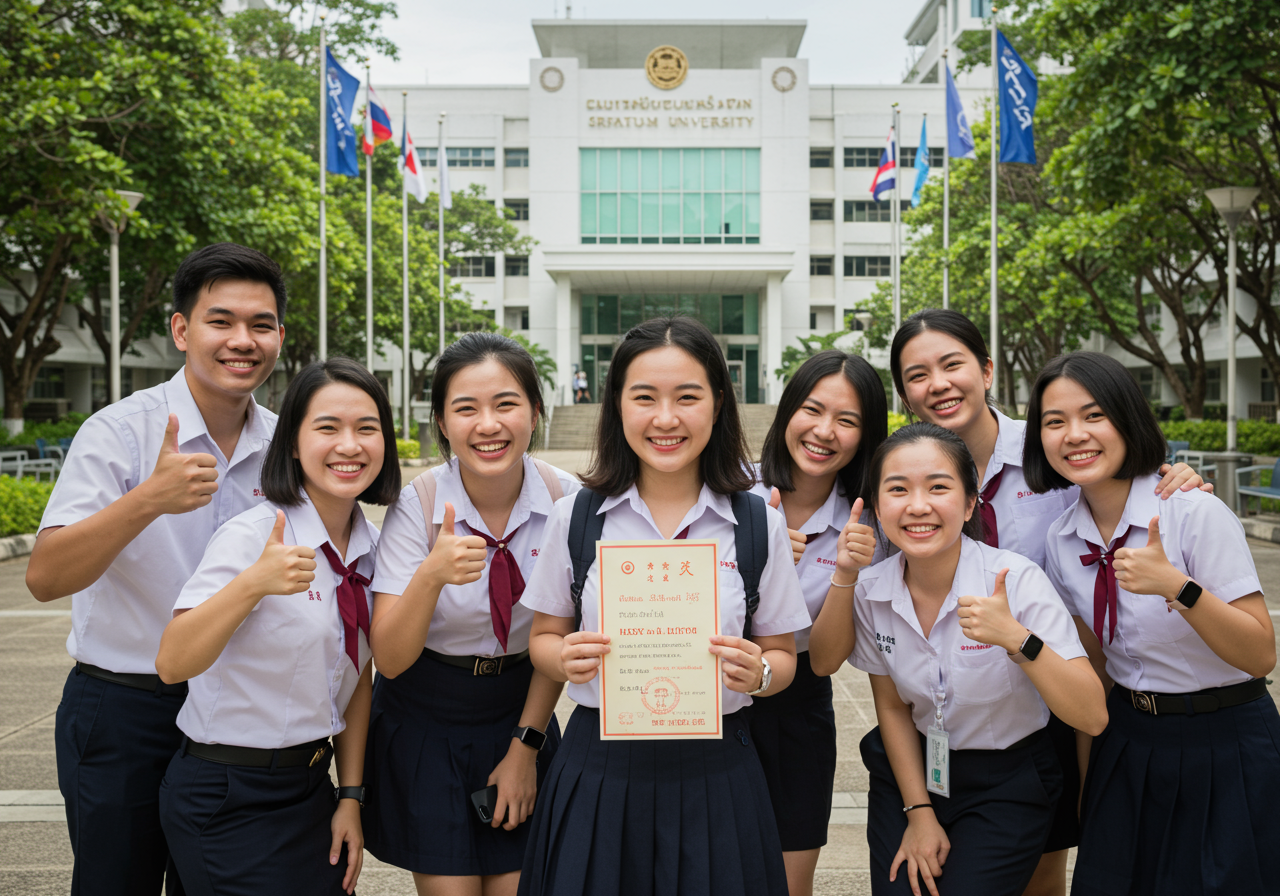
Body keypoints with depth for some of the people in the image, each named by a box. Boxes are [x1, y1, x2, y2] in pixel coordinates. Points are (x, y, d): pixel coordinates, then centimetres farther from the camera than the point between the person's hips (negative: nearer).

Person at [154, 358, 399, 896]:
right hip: (228, 803, -6)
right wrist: (253, 584, -42)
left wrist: (350, 797, 6)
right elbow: (172, 665, -28)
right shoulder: (253, 536, -18)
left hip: (311, 787, 6)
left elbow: (357, 676, 8)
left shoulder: (370, 545, 1)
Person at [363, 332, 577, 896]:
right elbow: (389, 659, -18)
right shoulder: (416, 506, -17)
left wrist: (526, 745, 0)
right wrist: (432, 574, -35)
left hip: (521, 713, 2)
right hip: (425, 718, -1)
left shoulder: (565, 500, -13)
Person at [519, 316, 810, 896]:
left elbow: (782, 654, 5)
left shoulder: (758, 524, -3)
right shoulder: (576, 518, -2)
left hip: (714, 778, 0)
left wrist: (758, 673, -16)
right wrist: (566, 659, -14)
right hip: (600, 773, 0)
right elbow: (544, 636, 8)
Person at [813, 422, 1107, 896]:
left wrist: (1016, 639, -38)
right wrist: (919, 812, 1)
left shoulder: (1016, 580, -22)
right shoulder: (870, 590, -11)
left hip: (1007, 786, -3)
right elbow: (892, 707, 3)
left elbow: (1092, 717, -25)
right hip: (911, 773, 3)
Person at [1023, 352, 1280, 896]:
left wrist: (1176, 586, -34)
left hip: (1226, 752, -5)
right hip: (1128, 744, 5)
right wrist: (1087, 776, 11)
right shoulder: (1063, 539, -2)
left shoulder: (1198, 514, -19)